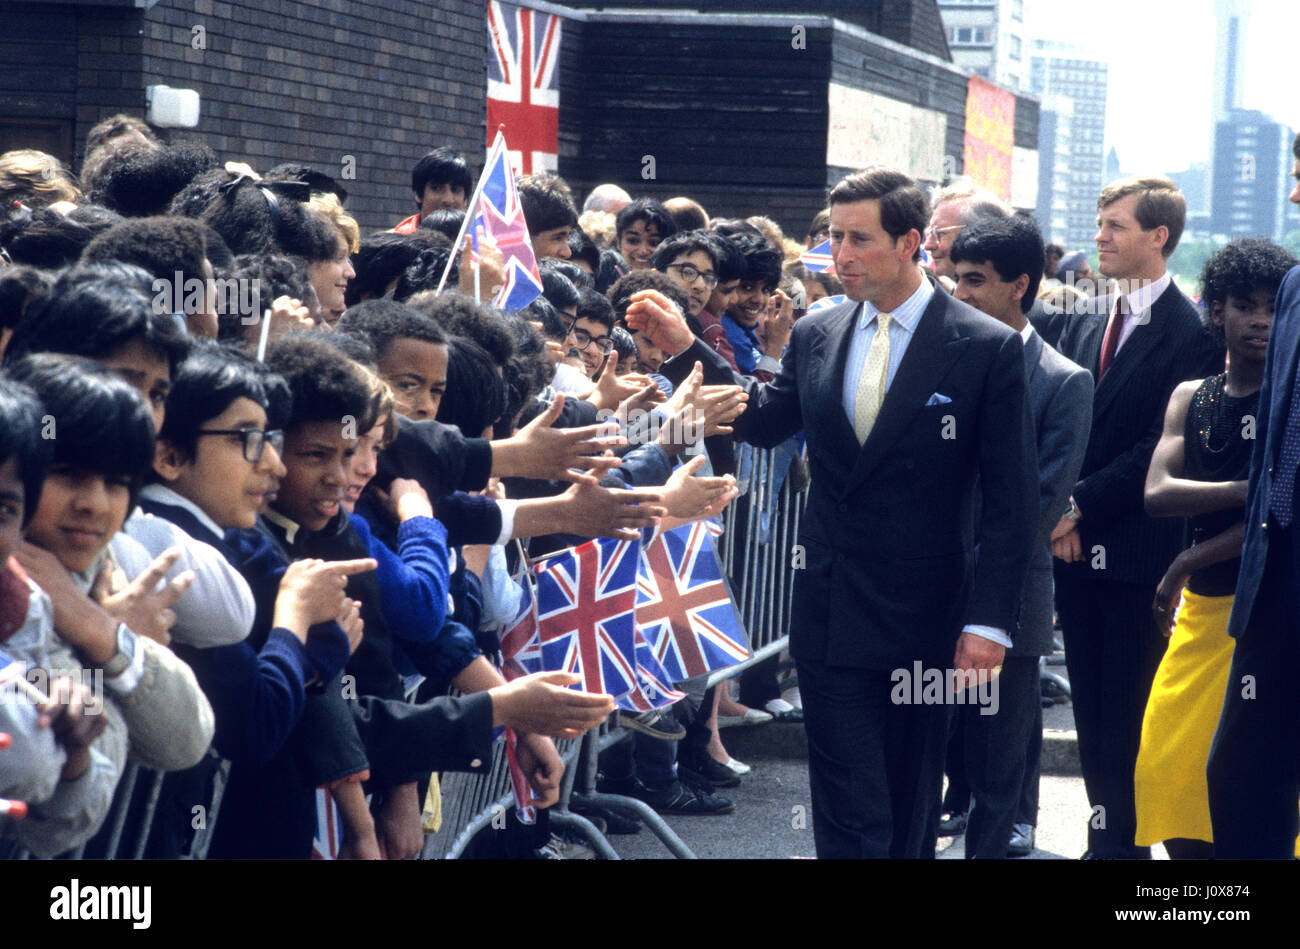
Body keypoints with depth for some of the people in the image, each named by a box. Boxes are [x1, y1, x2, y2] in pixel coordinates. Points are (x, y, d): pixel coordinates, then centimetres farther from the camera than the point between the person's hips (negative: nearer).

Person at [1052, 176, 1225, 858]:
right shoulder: (1084, 327, 13)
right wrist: (1059, 508, -4)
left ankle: (1122, 840, 6)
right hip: (1076, 544, 6)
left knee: (1129, 710, -2)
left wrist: (1084, 503, -14)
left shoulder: (1191, 334, -9)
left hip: (1137, 548, -6)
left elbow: (1164, 447, -14)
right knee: (1092, 706, 10)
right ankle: (1108, 833, 18)